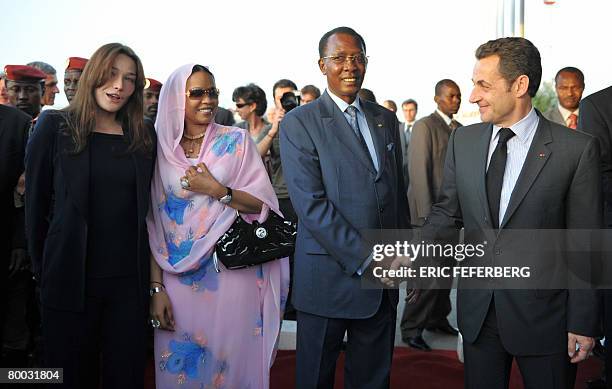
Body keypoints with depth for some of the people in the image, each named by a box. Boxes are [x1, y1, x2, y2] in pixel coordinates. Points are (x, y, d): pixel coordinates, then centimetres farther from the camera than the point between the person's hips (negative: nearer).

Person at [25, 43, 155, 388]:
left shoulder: (144, 137, 6)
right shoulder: (55, 127, -2)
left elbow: (147, 206, 10)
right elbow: (36, 201, 1)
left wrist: (153, 277, 7)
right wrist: (42, 268, 3)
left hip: (130, 279, 2)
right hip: (70, 278, -2)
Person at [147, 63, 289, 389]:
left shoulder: (235, 141, 1)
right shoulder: (162, 150, 5)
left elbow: (262, 204, -1)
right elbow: (154, 225, 3)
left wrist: (216, 190, -15)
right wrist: (156, 288, -2)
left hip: (232, 273, -1)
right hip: (179, 277, 1)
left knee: (231, 359, 4)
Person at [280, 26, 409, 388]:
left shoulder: (386, 119, 11)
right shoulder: (299, 123, -7)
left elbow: (398, 191, 15)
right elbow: (310, 203, -15)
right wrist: (366, 258, -17)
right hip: (330, 275, -4)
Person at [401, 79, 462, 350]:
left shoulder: (459, 129, 13)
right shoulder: (424, 126, -9)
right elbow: (419, 172, -14)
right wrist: (428, 214, -18)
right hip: (430, 213, -7)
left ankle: (437, 318, 26)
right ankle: (411, 328, 6)